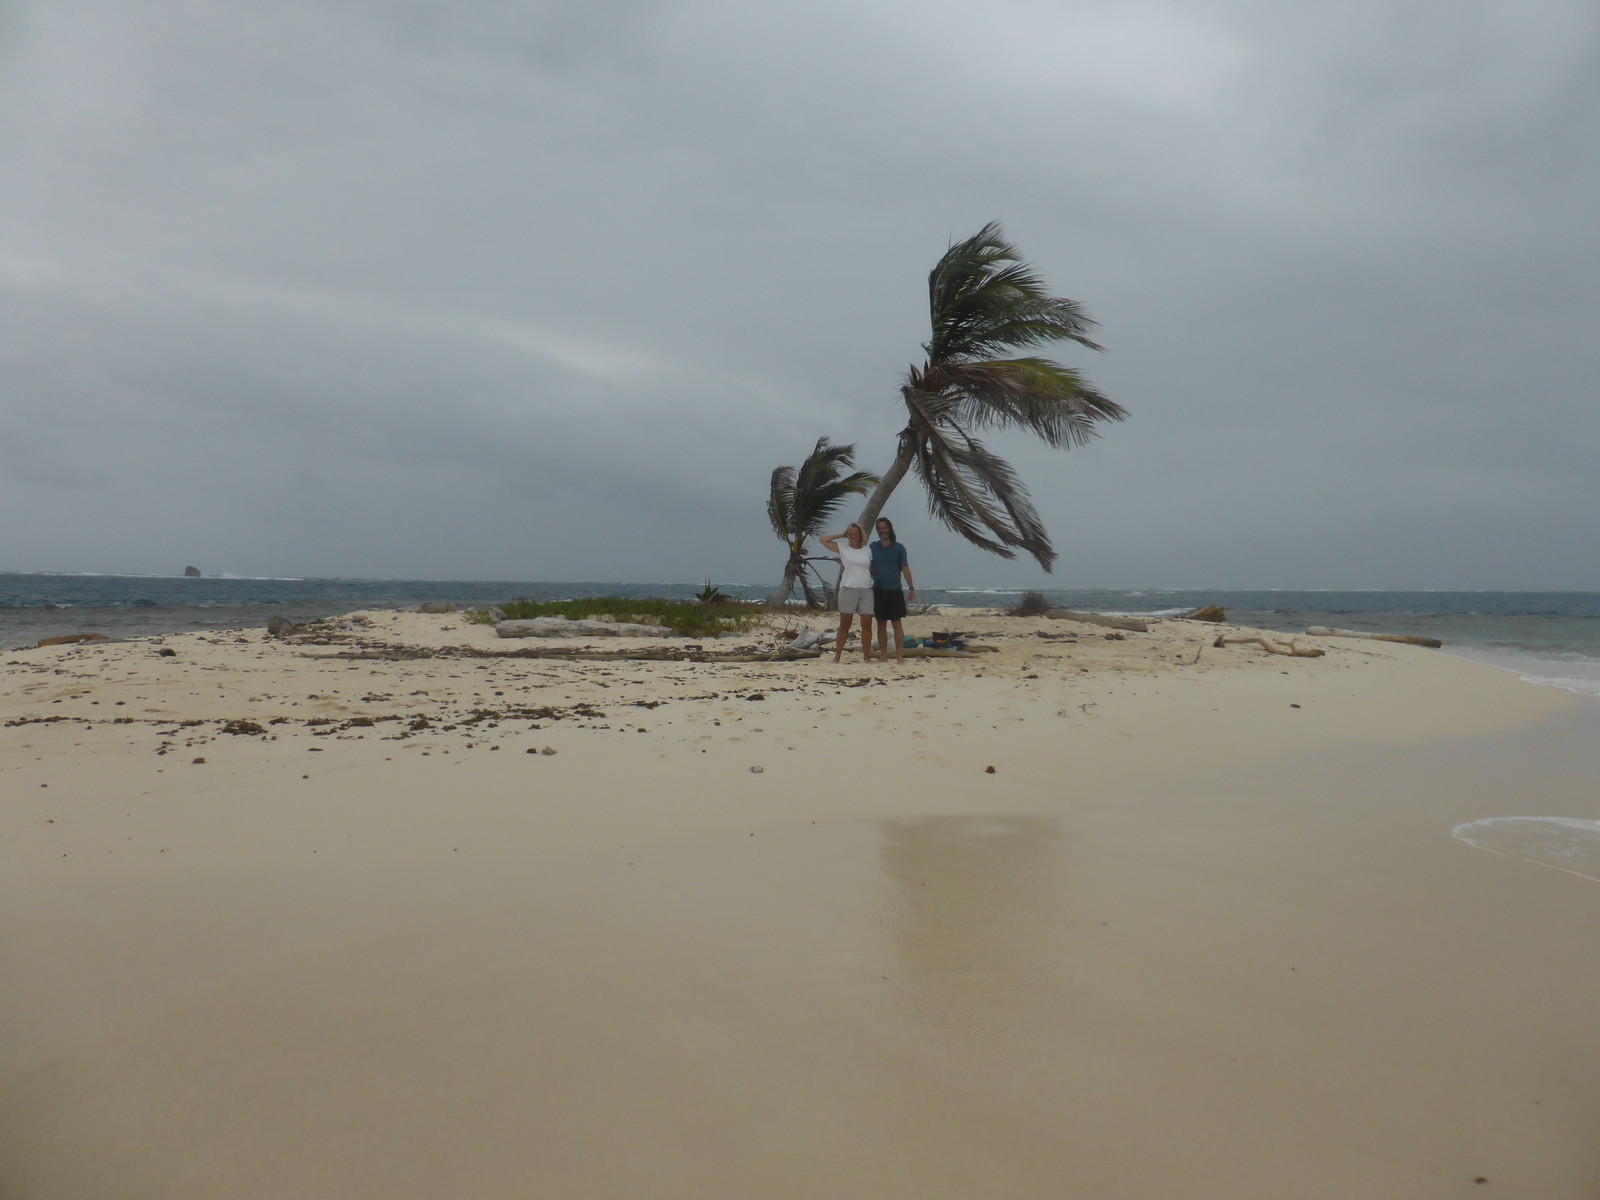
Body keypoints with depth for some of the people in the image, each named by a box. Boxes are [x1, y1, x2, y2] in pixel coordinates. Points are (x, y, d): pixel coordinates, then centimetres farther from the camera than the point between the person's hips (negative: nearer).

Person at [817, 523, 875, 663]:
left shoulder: (867, 550, 14)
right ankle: (837, 656, 5)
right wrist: (841, 536, 10)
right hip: (848, 588, -2)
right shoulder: (842, 549, 7)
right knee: (844, 624, 0)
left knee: (867, 624, -1)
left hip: (866, 589, 2)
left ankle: (867, 656, 3)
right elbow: (822, 540, 6)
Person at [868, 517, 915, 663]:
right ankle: (883, 655, 11)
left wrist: (911, 587, -4)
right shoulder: (873, 547, 9)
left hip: (894, 590, -2)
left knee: (897, 623, -5)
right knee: (881, 624, 6)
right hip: (878, 590, 2)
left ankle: (900, 655, -6)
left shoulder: (898, 548, 4)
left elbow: (905, 568, 3)